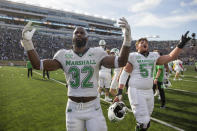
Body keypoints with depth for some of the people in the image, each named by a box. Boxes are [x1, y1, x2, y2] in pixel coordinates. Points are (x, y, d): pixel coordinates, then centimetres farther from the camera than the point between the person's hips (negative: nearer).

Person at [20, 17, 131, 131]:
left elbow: (120, 62, -15)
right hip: (73, 108, 1)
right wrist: (27, 42, -15)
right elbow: (38, 65, -5)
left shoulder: (97, 53, -3)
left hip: (93, 107, -1)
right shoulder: (64, 55, 0)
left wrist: (127, 39, -28)